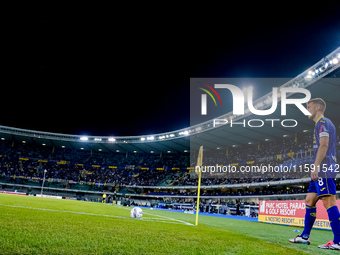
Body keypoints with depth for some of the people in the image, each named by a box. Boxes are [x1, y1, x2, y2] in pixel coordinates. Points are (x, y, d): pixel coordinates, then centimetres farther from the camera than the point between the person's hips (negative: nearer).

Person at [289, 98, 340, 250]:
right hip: (320, 171, 11)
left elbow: (324, 145, -18)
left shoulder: (323, 122, -7)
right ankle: (305, 237, 18)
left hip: (324, 169, -11)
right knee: (309, 200, 12)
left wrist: (316, 167, -22)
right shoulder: (320, 124, 24)